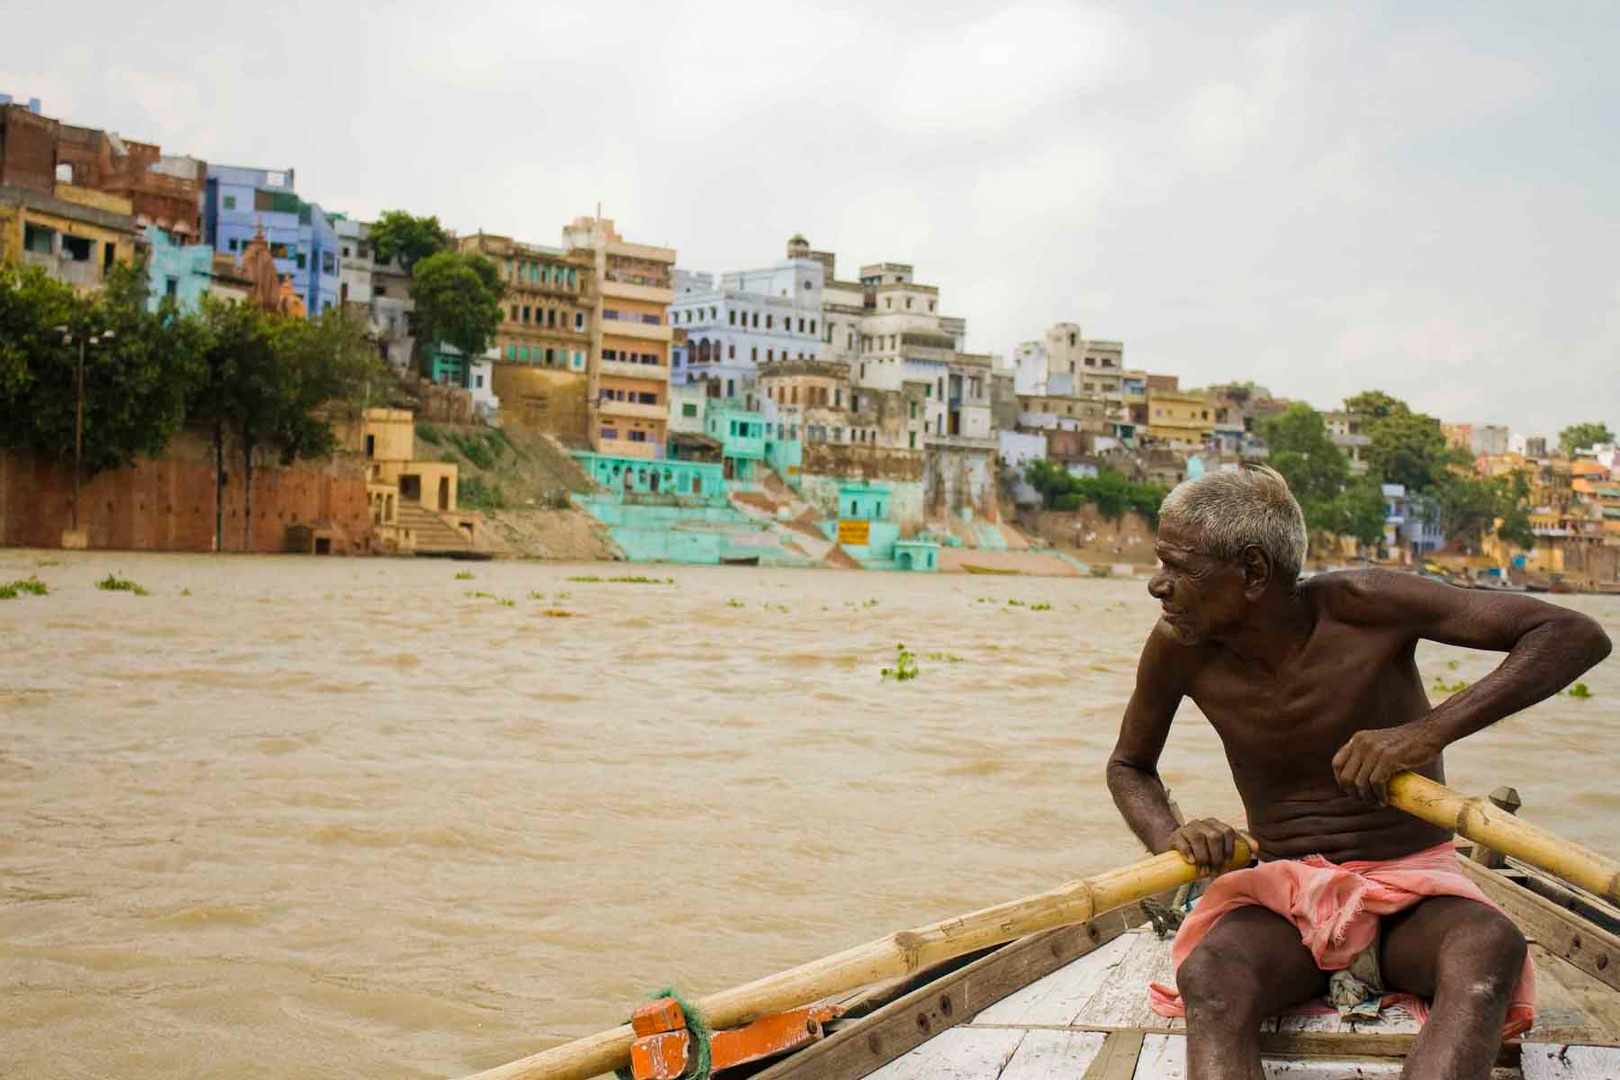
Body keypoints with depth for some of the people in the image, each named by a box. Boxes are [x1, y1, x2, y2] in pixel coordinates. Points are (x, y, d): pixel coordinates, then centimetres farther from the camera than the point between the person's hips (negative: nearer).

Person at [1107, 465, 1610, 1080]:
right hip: (1286, 895, 1)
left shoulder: (1363, 606, -17)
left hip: (1412, 894, -1)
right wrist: (1169, 838, -11)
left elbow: (1578, 635, -19)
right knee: (1208, 978, -35)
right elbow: (1129, 766, 13)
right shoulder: (1179, 647, -7)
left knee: (1490, 948, -37)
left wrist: (1428, 731, -30)